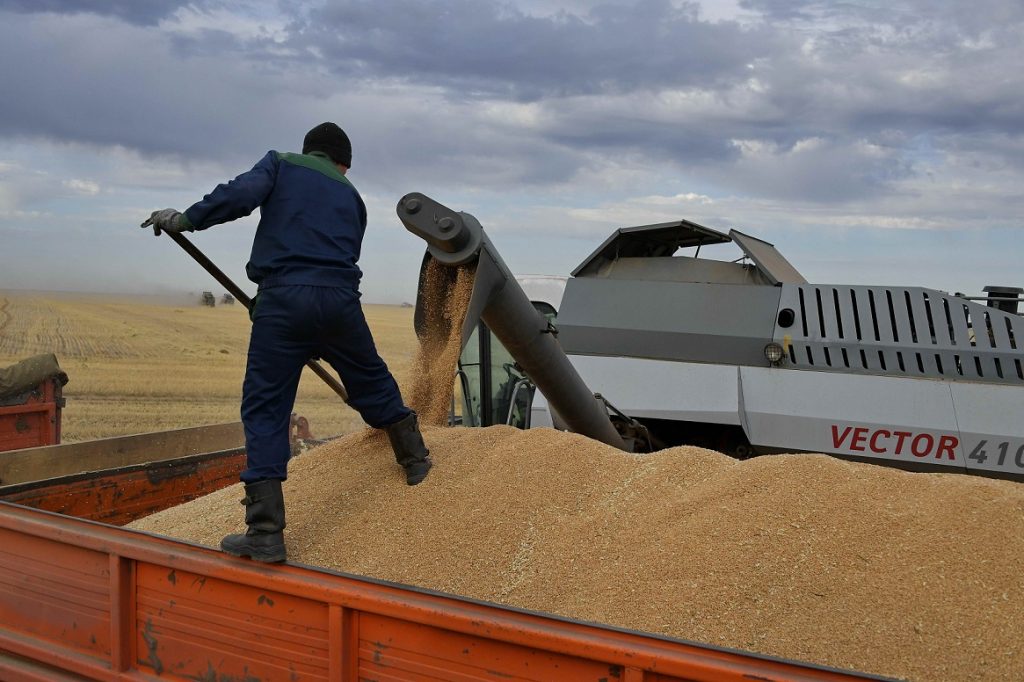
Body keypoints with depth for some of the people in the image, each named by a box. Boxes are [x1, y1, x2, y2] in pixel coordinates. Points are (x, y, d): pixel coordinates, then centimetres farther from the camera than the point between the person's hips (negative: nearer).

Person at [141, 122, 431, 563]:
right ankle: (415, 459, 42)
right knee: (371, 380, 24)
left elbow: (239, 195, -6)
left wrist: (186, 219, 0)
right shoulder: (350, 195, 25)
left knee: (265, 407, 0)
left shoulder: (282, 163, 15)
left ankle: (265, 532, -6)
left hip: (284, 297, -3)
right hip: (339, 298, 3)